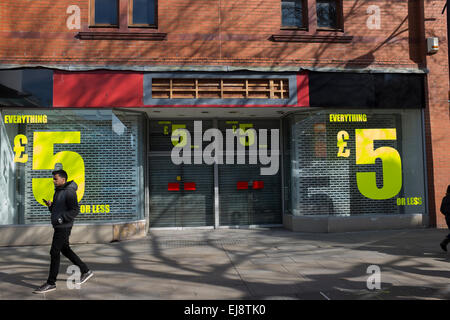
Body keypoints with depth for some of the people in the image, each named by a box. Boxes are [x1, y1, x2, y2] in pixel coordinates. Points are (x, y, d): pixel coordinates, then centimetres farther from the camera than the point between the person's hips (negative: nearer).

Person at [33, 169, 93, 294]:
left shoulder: (69, 192, -16)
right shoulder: (58, 191, 13)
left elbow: (75, 210, -19)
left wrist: (61, 218, -25)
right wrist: (50, 205, 2)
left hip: (64, 227, -10)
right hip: (58, 226, 10)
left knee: (54, 253, -5)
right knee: (65, 250, 16)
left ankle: (51, 283, 5)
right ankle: (85, 271, 26)